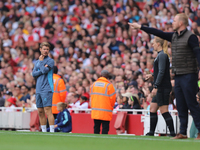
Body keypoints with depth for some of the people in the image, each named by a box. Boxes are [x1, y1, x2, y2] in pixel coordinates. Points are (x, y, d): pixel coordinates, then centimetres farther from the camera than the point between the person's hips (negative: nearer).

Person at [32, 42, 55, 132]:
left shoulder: (50, 61, -1)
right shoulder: (38, 62, 18)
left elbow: (45, 70, -15)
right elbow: (33, 74, 6)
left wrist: (41, 61, -2)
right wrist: (42, 69, -7)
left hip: (47, 89, -7)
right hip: (38, 90, 7)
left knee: (48, 110, -13)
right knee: (40, 112, 7)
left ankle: (52, 131, -15)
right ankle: (43, 131, 13)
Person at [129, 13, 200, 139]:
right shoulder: (174, 36, 14)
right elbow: (158, 33, 21)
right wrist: (140, 27, 24)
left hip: (189, 76, -8)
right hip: (178, 76, 8)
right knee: (181, 106, 7)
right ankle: (183, 133, 8)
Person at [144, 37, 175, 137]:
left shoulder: (162, 55, -14)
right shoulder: (161, 55, 16)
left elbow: (162, 72, -21)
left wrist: (156, 87, -23)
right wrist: (152, 76, 22)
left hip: (163, 87, -10)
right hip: (161, 88, 10)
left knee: (164, 110, -9)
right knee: (152, 109, 12)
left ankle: (172, 133, -8)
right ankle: (151, 132, 17)